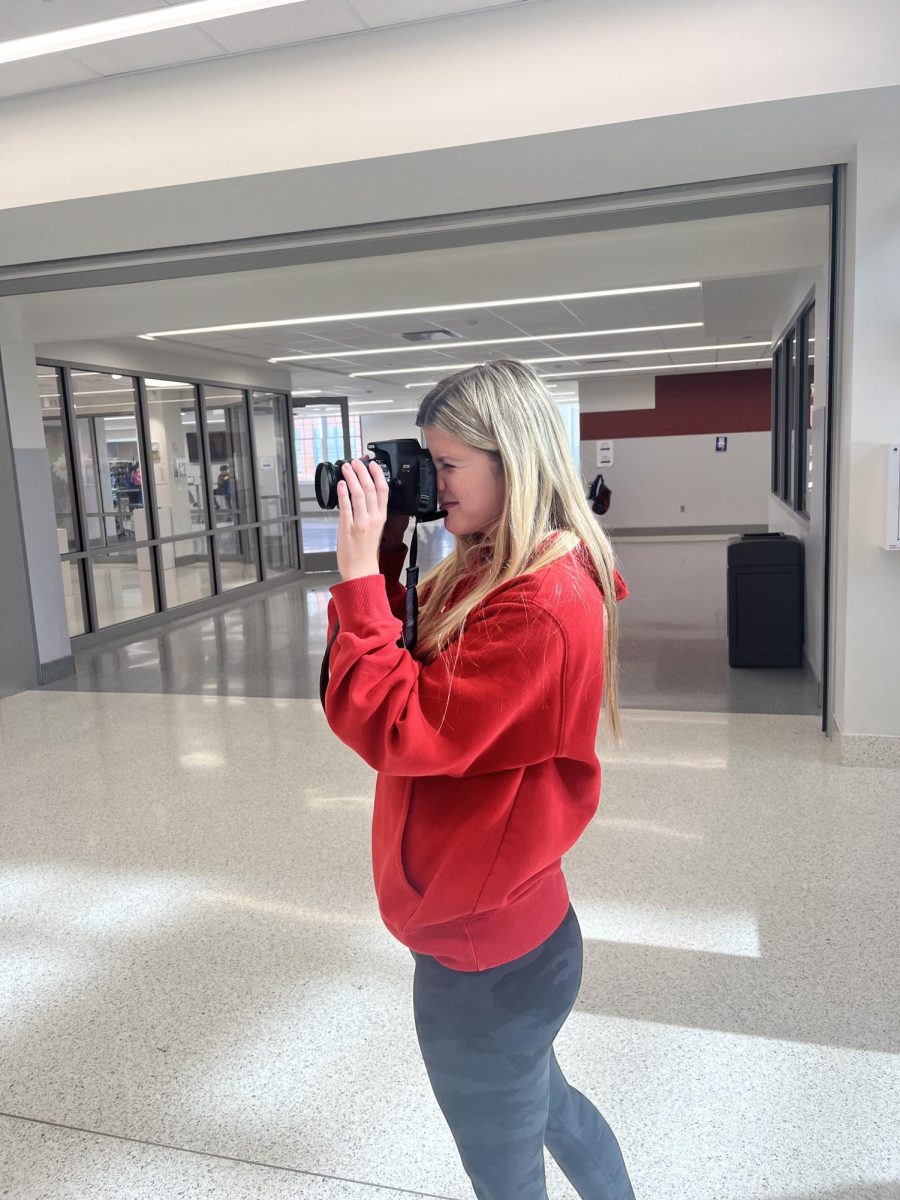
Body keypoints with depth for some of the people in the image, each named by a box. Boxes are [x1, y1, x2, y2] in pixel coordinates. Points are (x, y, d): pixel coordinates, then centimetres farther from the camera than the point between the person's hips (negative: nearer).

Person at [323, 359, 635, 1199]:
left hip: (486, 955, -9)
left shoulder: (539, 607, -27)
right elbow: (411, 677, 7)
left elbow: (396, 732, -27)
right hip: (508, 928, 9)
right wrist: (381, 555, -3)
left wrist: (360, 573, -24)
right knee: (542, 1101, 32)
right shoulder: (497, 574, 3)